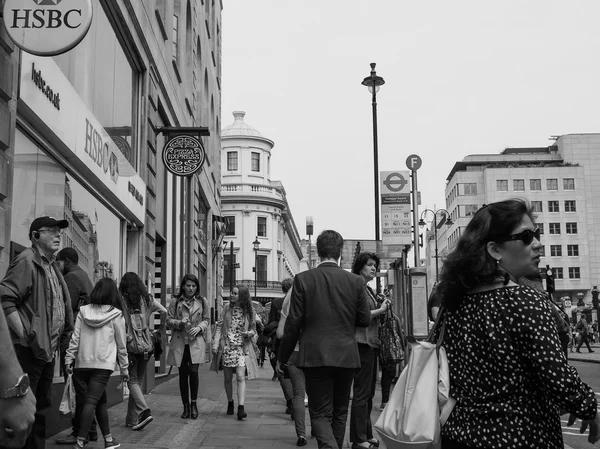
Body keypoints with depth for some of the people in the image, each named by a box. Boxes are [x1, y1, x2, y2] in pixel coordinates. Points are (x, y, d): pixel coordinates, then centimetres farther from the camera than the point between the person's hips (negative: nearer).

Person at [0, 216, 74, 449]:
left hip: (47, 350, 9)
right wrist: (24, 334, -22)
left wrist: (61, 339, 12)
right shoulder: (27, 261, -10)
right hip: (29, 350, -9)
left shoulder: (51, 266, 17)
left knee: (42, 406, 16)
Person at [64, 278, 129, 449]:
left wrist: (69, 358, 7)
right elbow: (121, 345, 4)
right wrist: (124, 368, 11)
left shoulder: (83, 311, 6)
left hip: (83, 363, 4)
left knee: (101, 400, 16)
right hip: (103, 364, -4)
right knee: (92, 401, -8)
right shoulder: (116, 315, -1)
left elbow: (75, 338, 2)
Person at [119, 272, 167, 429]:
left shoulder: (123, 301, -7)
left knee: (132, 381, 3)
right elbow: (165, 312, -1)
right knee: (138, 381, 13)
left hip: (130, 345, -4)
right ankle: (132, 419, 17)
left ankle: (145, 411, -16)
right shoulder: (148, 300, 3)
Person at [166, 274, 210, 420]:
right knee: (183, 374, 5)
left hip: (196, 342, -1)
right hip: (179, 342, 1)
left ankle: (194, 403, 4)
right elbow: (168, 320, 5)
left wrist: (199, 327, -9)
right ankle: (186, 406, 16)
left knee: (193, 371, -14)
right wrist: (180, 322, -14)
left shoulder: (202, 301, 7)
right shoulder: (175, 301, 4)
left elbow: (207, 319, 10)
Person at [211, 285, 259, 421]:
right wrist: (215, 344, -3)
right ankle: (230, 403, 29)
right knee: (227, 378, 9)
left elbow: (254, 330, 12)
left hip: (242, 348, -2)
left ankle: (241, 408, -18)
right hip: (227, 347, 2)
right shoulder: (227, 308, 3)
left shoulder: (249, 312, 1)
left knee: (240, 377, -14)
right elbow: (219, 326, 5)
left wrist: (249, 333, -12)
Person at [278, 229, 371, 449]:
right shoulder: (355, 281, -2)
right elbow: (365, 320, 3)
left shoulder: (303, 279, -7)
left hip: (315, 356, -2)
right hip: (346, 356, 2)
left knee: (320, 413, 1)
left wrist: (283, 357, 4)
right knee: (339, 412, 18)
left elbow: (293, 323, -7)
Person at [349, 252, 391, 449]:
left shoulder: (369, 290, 17)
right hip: (362, 342, -10)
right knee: (362, 392, -6)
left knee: (369, 393, 15)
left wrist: (382, 307, 4)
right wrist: (380, 310, -13)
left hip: (371, 343, 10)